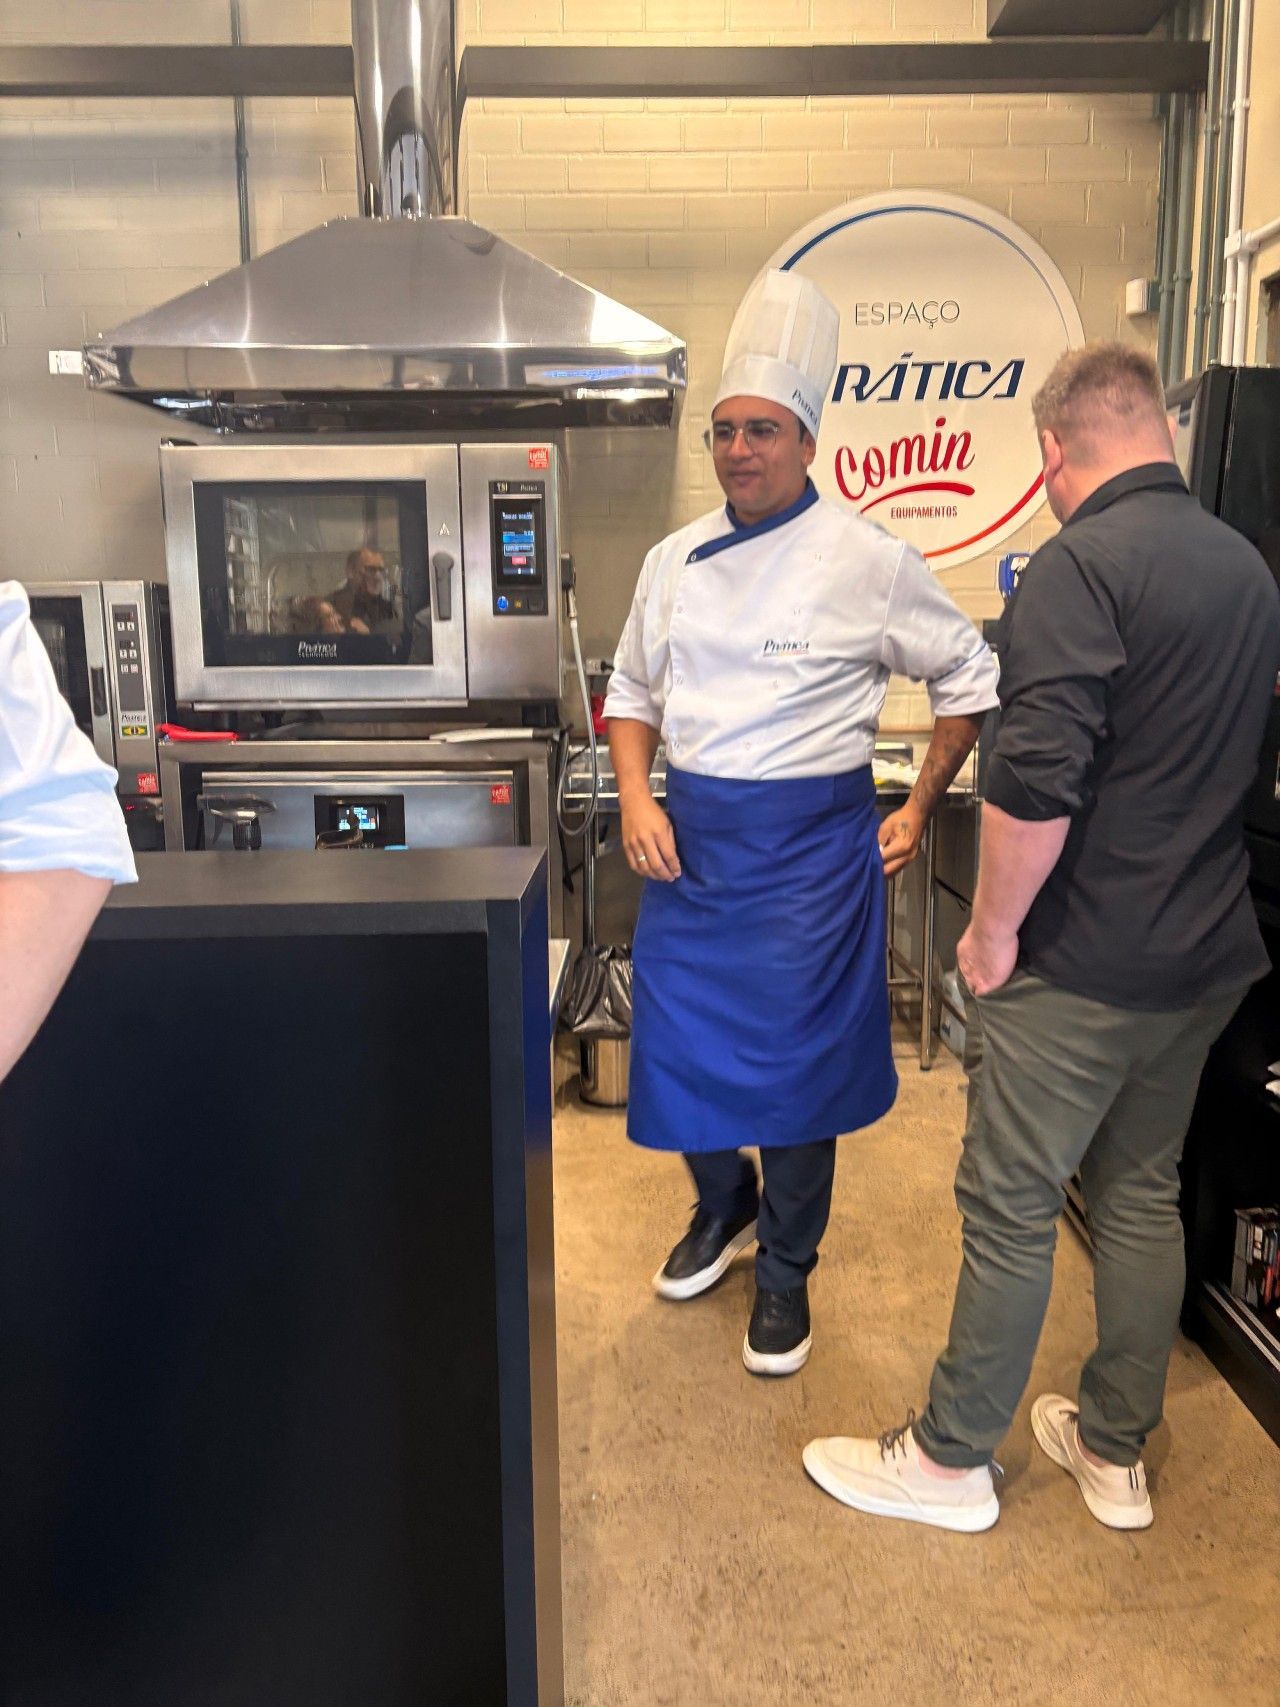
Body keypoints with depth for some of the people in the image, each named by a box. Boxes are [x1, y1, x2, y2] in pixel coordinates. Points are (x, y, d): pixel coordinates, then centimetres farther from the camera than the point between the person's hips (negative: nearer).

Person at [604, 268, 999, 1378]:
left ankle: (785, 1268, 26)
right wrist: (637, 798, -1)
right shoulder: (675, 560, 7)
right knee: (679, 1038, 11)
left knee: (795, 1058, 3)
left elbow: (971, 681, 1)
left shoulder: (868, 561, -7)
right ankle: (724, 1206, 40)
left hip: (807, 840, -4)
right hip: (687, 836, 5)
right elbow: (633, 691, 15)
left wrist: (920, 811, -1)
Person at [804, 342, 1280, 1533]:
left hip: (1085, 963, -8)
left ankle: (949, 1459, 21)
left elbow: (1035, 781, -25)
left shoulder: (1082, 566, -17)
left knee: (1011, 1206, 4)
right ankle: (1115, 1451, 32)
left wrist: (994, 928, -13)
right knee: (1142, 1193, 18)